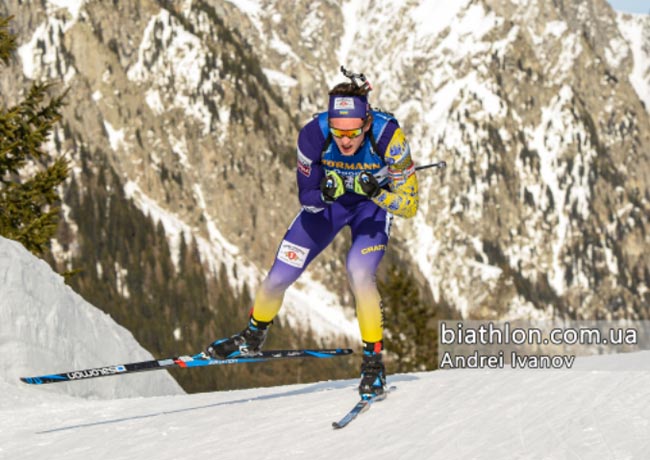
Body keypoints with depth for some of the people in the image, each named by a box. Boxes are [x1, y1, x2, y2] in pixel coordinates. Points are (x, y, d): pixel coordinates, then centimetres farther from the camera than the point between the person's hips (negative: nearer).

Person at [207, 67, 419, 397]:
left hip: (374, 205, -2)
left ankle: (373, 360, -11)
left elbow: (409, 205, -29)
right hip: (328, 201, 2)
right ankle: (253, 336, 34)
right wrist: (324, 194, -40)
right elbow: (306, 197, -18)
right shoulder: (313, 134, -32)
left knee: (359, 273, -29)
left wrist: (375, 193, -46)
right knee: (278, 278, 2)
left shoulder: (387, 135, -36)